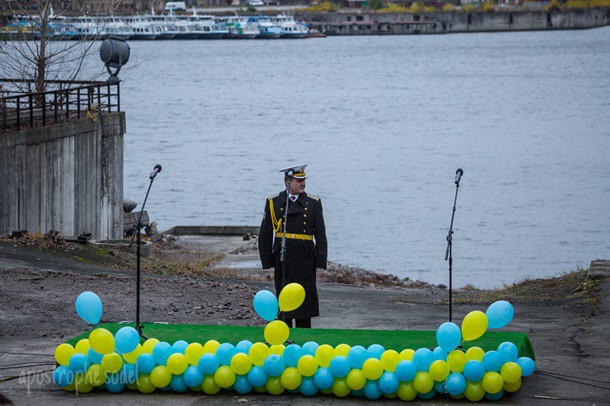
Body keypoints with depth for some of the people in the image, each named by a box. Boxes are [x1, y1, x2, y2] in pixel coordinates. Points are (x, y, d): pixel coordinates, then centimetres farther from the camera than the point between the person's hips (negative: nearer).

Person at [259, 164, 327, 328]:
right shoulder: (273, 203, 3)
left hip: (306, 258, 1)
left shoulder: (313, 203, 5)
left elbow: (320, 234, 3)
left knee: (306, 295, 2)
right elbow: (265, 235, 5)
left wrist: (320, 261, -4)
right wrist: (268, 262, 0)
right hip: (283, 258, -1)